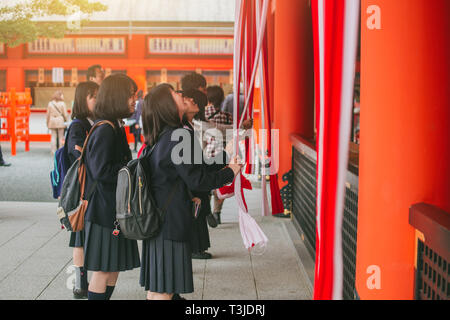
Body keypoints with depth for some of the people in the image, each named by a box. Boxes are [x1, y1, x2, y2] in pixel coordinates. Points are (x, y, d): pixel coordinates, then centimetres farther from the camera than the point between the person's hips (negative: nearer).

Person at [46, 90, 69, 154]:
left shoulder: (50, 104, 2)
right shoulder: (62, 104, -6)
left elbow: (48, 114, 5)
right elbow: (65, 114, -5)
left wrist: (48, 123, 13)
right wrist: (66, 120, 13)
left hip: (52, 122, 2)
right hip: (60, 121, -2)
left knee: (53, 136, 6)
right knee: (60, 137, 4)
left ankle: (53, 151, 2)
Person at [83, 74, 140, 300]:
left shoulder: (115, 127, 13)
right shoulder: (105, 130, -18)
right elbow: (102, 172, -24)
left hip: (115, 208, 10)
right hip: (105, 210, -10)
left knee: (114, 268, 15)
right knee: (103, 271, -2)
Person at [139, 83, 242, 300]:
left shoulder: (157, 139, 11)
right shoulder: (178, 136, -17)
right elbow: (196, 179, -16)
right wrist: (230, 172, -4)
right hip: (171, 223, -9)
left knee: (155, 289, 15)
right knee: (164, 291, -4)